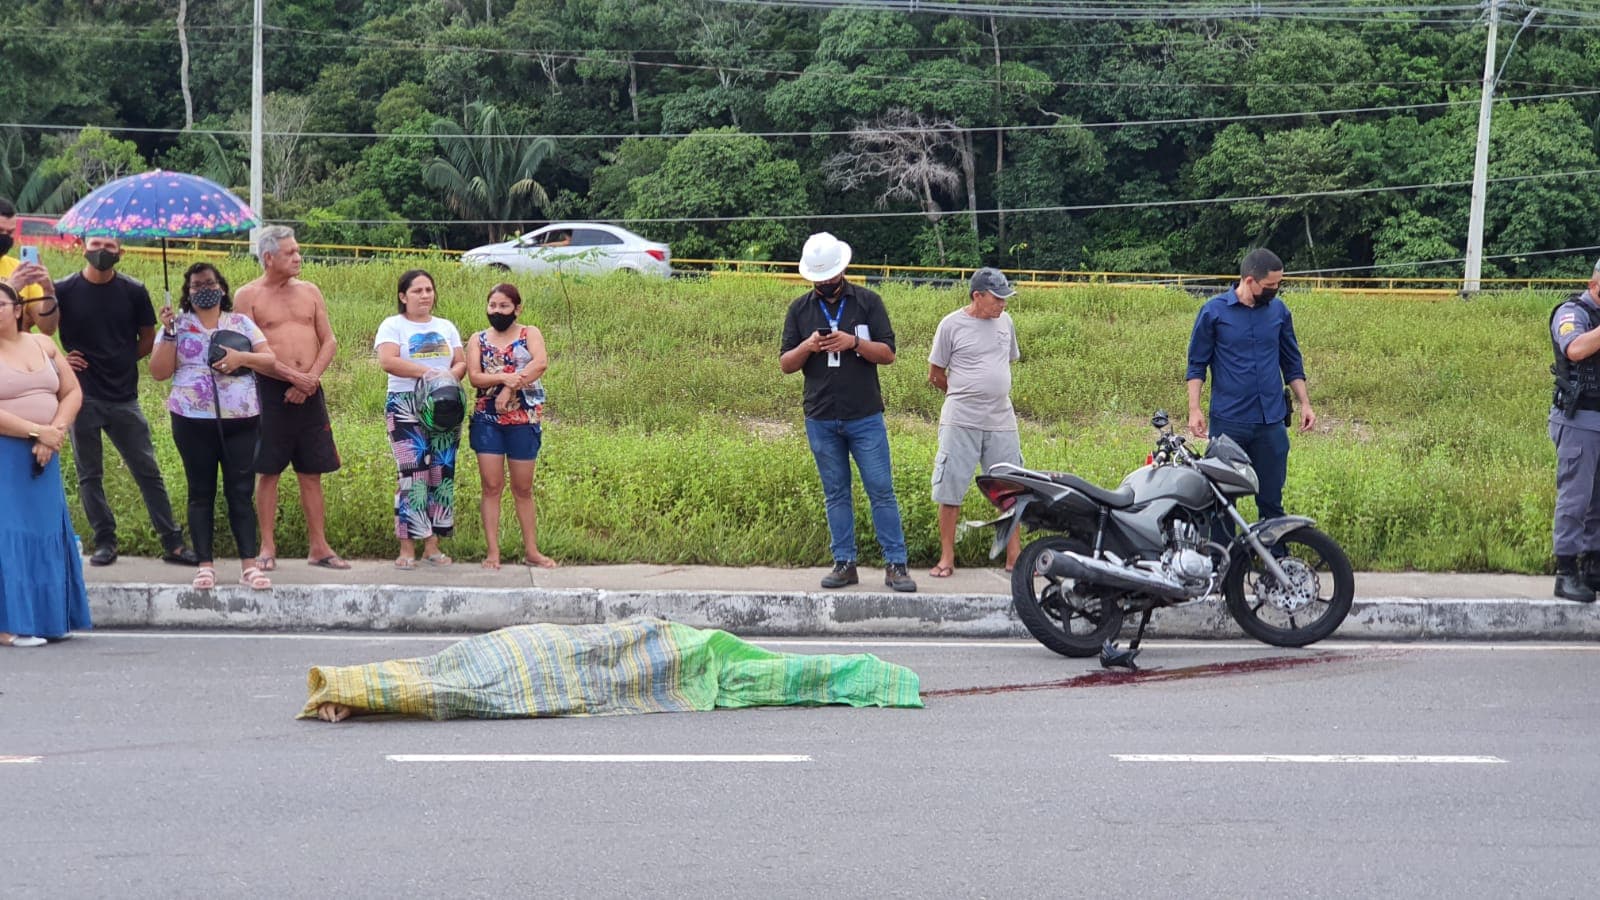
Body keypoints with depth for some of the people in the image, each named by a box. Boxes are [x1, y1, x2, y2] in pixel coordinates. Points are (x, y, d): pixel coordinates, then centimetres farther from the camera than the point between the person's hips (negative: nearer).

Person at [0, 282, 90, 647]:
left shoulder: (42, 345, 11)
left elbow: (73, 392, 7)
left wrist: (55, 432, -9)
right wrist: (37, 432, -18)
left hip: (43, 457, 6)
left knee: (46, 534, 6)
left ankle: (47, 618, 12)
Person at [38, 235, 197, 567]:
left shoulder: (133, 291, 2)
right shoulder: (64, 290, -2)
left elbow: (148, 339, 12)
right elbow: (44, 332, 4)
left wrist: (121, 361, 2)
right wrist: (60, 361, -9)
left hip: (123, 398, 0)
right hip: (82, 398, 0)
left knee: (148, 471, 2)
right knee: (90, 475, 6)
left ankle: (172, 543, 6)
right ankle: (104, 541, 16)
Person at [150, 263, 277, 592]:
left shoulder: (241, 323, 10)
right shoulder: (177, 325, 7)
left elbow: (269, 361, 5)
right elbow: (159, 372, -1)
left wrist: (242, 357, -12)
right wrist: (169, 333, -10)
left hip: (240, 420, 0)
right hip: (193, 421, 0)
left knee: (241, 491, -2)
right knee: (201, 493, 3)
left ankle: (249, 565, -1)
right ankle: (205, 565, 6)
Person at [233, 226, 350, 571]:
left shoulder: (309, 291, 12)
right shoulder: (248, 296, -1)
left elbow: (329, 341, 9)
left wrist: (311, 378, -7)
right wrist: (292, 376, -15)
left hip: (309, 391, 4)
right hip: (270, 391, -4)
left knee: (312, 473, 6)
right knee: (268, 471, 0)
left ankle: (318, 546, 10)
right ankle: (268, 548, 6)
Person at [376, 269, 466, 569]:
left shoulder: (445, 327, 18)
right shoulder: (393, 326, 2)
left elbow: (461, 363, 12)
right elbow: (387, 361, -13)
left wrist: (451, 376, -11)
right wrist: (428, 372, -19)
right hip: (406, 406, -5)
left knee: (442, 473, 1)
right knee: (413, 473, -13)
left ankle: (432, 545, 5)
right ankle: (407, 548, -11)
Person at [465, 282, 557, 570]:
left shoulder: (530, 334, 5)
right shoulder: (478, 340, 9)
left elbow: (541, 363, -14)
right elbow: (474, 376, -5)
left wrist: (510, 389, -20)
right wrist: (504, 377, -22)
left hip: (524, 419, -1)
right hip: (487, 418, 1)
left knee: (523, 489, 5)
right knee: (491, 486, -1)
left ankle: (531, 551, 11)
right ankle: (493, 552, 1)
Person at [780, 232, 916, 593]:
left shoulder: (867, 302, 2)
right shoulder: (799, 310, 8)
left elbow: (888, 354, -1)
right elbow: (785, 364, 7)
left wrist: (854, 343, -17)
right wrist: (807, 348, -13)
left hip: (865, 417, -2)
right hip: (821, 420, 2)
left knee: (881, 491, -4)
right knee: (836, 494, 7)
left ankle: (895, 564, -1)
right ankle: (844, 563, 12)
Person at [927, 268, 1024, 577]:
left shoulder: (1005, 322, 8)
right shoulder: (952, 325, -5)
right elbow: (935, 375, 3)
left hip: (1001, 421, 4)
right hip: (960, 422, -4)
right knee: (950, 492, 0)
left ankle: (1014, 557, 14)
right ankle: (947, 558, 9)